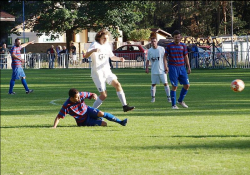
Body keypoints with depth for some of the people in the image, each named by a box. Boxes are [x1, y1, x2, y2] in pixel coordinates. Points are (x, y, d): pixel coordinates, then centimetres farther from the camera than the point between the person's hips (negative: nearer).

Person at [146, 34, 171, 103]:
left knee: (165, 83, -4)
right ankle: (153, 97, 13)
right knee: (153, 84, 4)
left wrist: (166, 67, -2)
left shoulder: (161, 49, 0)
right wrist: (147, 68, -4)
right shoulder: (150, 50, 5)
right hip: (154, 71, 2)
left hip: (162, 70, -2)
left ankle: (168, 97, 2)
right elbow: (148, 60, 9)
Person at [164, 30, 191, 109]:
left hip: (182, 68, 4)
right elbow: (165, 56, 2)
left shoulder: (183, 46, 8)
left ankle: (180, 100, 20)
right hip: (173, 68, -4)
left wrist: (188, 67, 8)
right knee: (174, 86, -5)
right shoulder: (169, 46, -1)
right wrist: (166, 66, -10)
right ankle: (174, 105, 3)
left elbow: (186, 57, 14)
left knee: (187, 85, 0)